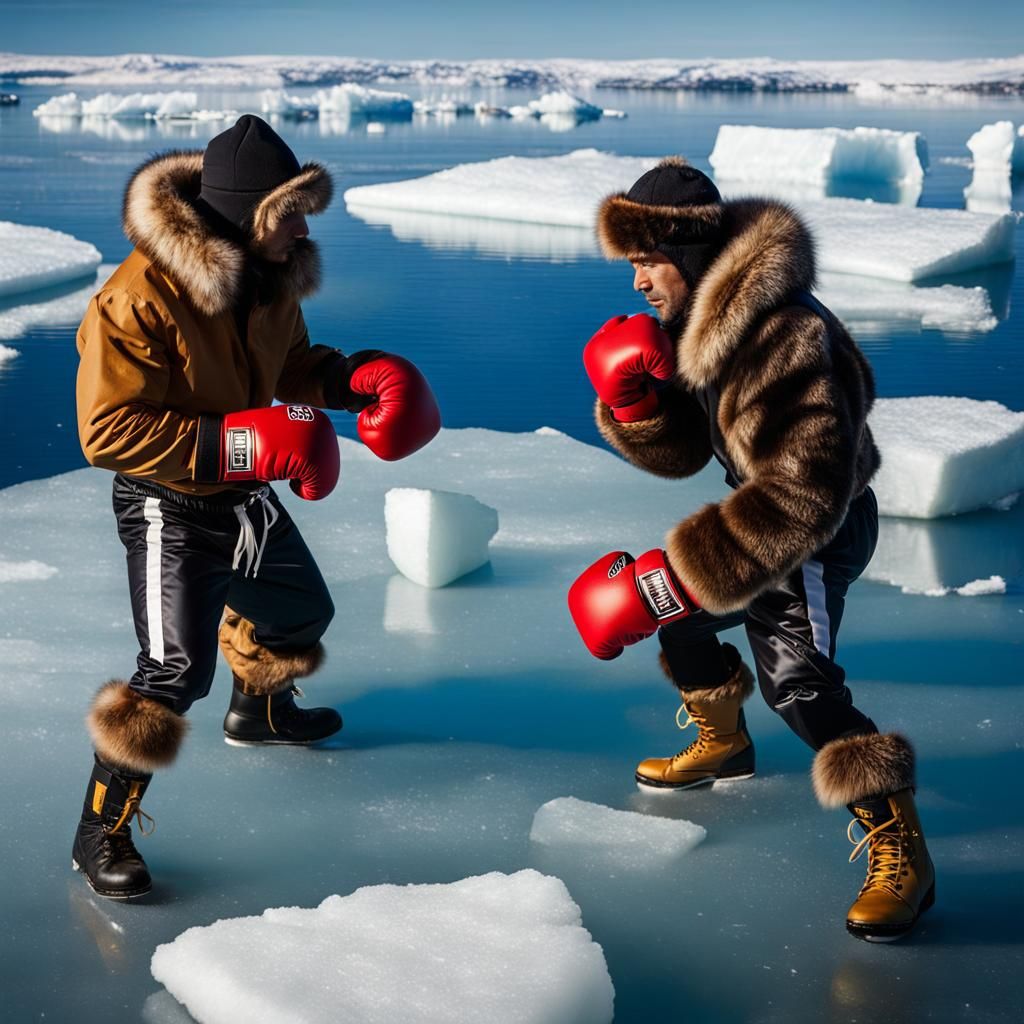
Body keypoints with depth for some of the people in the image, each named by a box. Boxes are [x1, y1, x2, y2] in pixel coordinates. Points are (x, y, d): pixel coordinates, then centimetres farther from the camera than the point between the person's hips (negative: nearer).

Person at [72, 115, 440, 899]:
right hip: (169, 509, -8)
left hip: (248, 496, 8)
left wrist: (350, 376, -9)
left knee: (301, 611, 26)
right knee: (176, 672, -18)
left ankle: (260, 709, 59)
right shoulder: (140, 299, -30)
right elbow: (108, 429, -28)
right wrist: (235, 444, -34)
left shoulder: (273, 275, -5)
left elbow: (289, 362, 13)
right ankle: (102, 831, -1)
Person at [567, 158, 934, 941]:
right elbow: (681, 453, 5)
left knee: (795, 677, -24)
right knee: (678, 610, 21)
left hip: (820, 528, -10)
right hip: (763, 509, 10)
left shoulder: (784, 338, -32)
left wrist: (668, 579, -36)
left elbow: (803, 497, -35)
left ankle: (900, 852, -17)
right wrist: (637, 406, -19)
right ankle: (724, 743, 45)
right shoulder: (698, 320, -1)